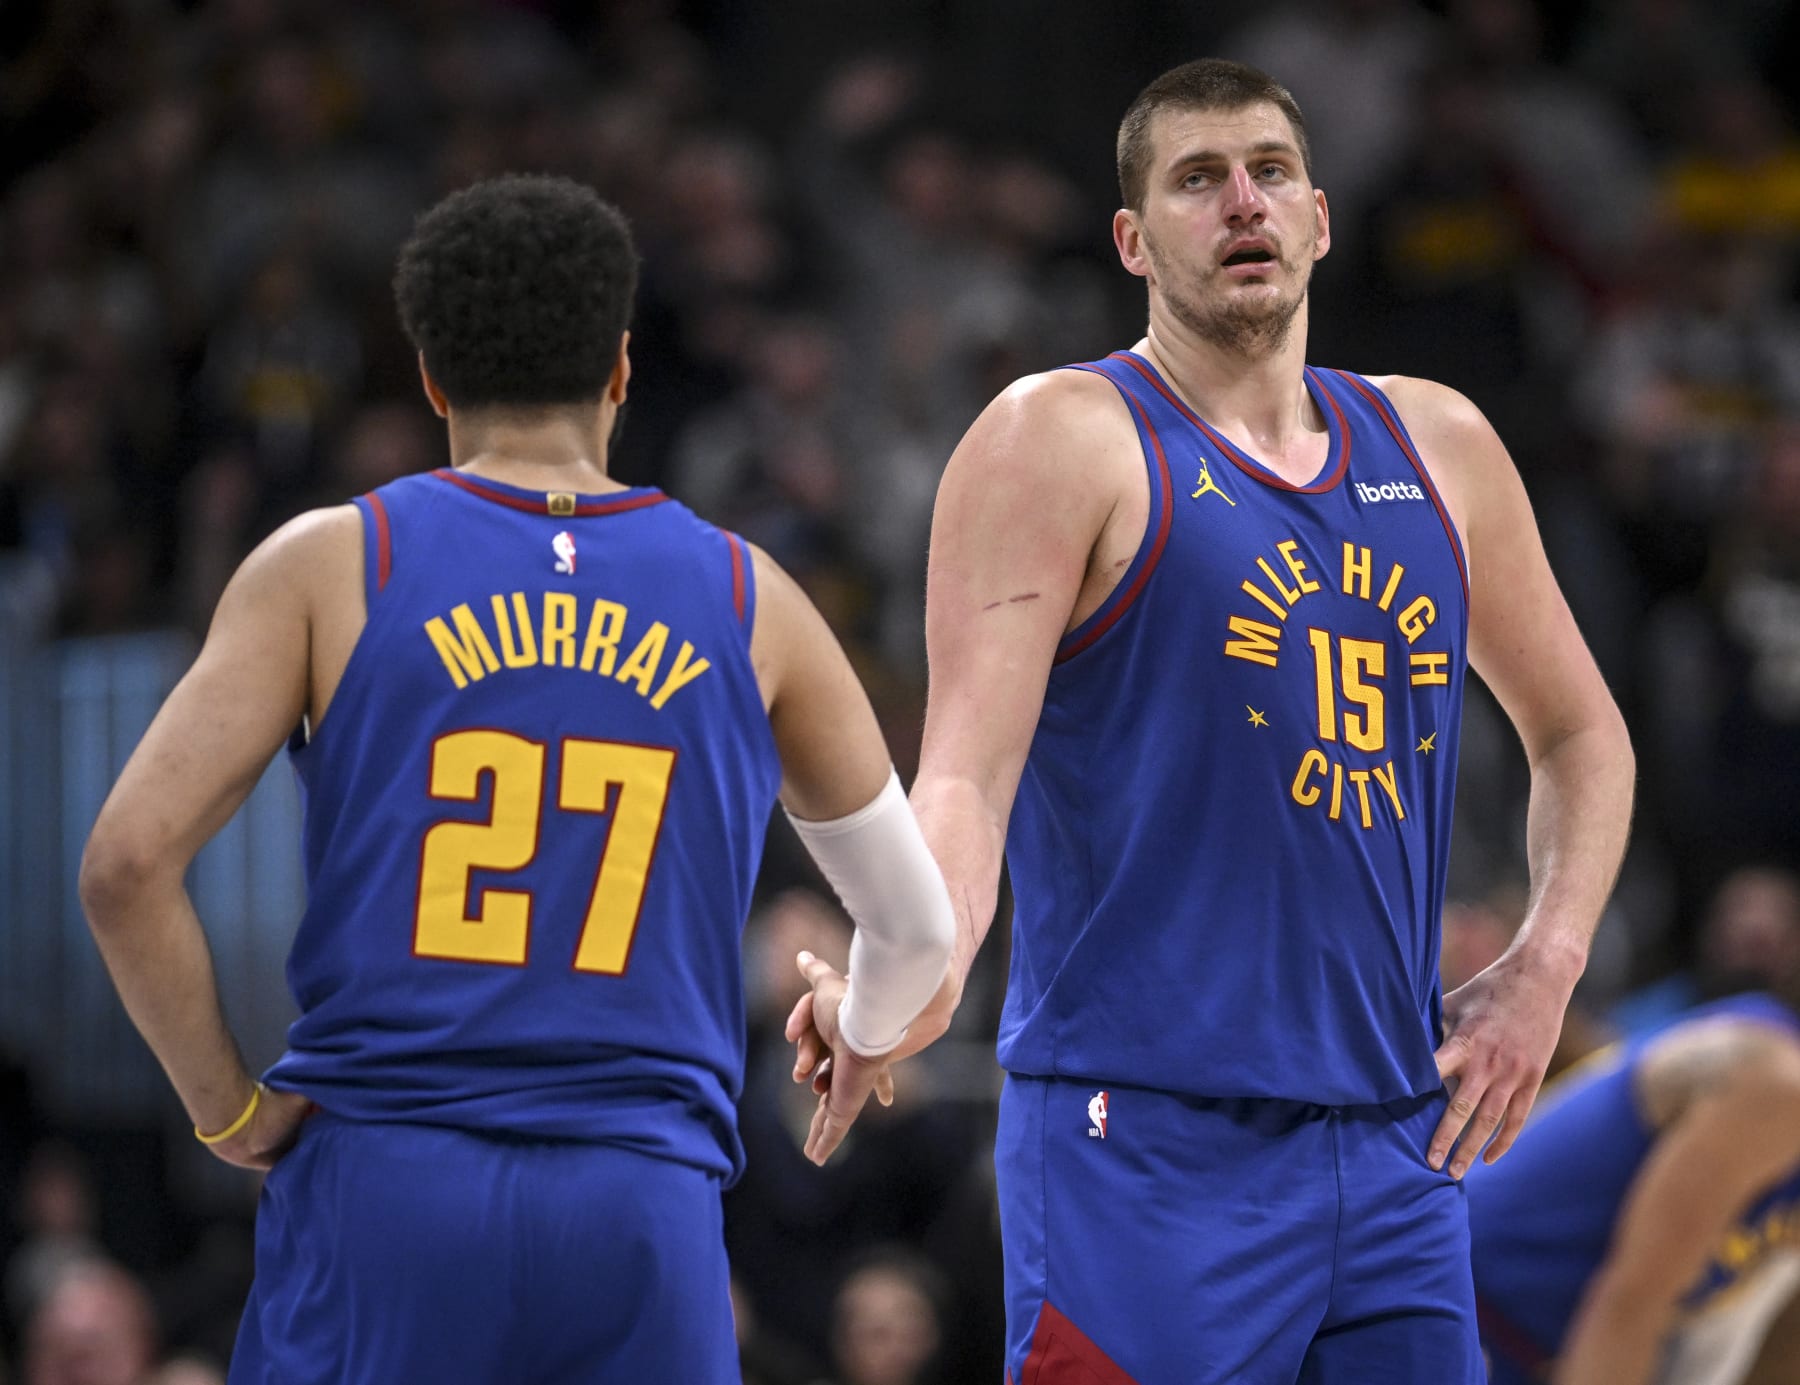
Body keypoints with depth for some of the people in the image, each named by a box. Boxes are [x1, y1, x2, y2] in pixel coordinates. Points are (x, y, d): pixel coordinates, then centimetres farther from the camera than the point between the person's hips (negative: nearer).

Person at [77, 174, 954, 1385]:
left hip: (384, 1193, -1)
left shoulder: (333, 567, 5)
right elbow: (919, 924, 22)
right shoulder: (747, 603, 11)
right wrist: (862, 1037, 44)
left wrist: (228, 1106, 7)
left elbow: (128, 864, -5)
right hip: (646, 1210, 1)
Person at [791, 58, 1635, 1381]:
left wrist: (1544, 969, 11)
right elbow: (970, 767, -13)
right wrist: (920, 973, -33)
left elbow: (1580, 733, 28)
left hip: (1394, 1146, 6)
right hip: (1146, 1137, -6)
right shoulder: (1062, 440, -3)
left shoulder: (1436, 448, 15)